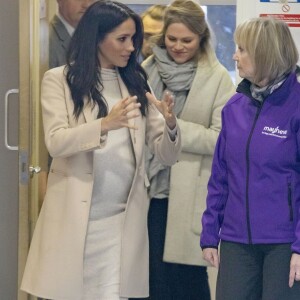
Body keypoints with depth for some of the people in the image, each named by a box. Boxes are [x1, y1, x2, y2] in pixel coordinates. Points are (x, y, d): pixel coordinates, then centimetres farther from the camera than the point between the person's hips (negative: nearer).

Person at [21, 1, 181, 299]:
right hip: (74, 216, -2)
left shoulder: (136, 82, 12)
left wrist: (170, 124, -15)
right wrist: (105, 124, -28)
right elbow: (55, 142, -13)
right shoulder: (59, 80, 1)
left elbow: (167, 155, 7)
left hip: (123, 218, 3)